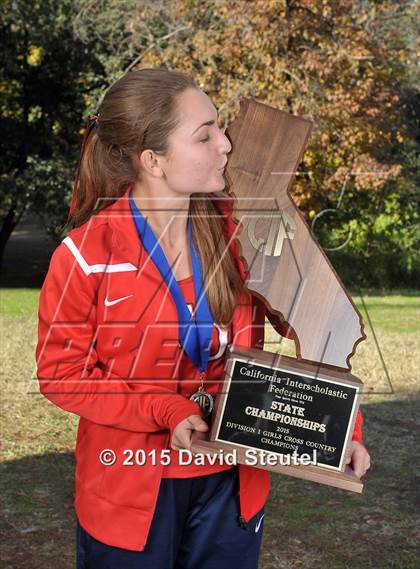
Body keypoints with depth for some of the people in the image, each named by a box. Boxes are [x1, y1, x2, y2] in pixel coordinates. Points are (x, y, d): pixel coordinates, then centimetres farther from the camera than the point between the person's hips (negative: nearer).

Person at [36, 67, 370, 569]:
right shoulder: (86, 255, -16)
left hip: (233, 478, 3)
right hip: (131, 485, -3)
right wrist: (164, 412, -20)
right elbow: (61, 373, -10)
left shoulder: (240, 230, -7)